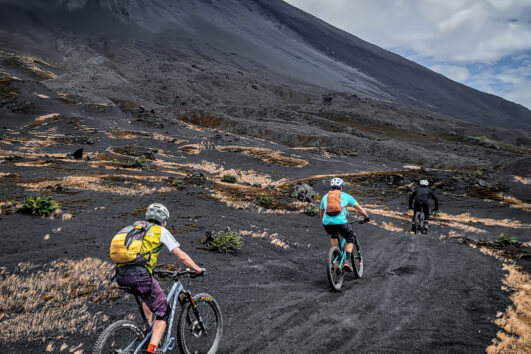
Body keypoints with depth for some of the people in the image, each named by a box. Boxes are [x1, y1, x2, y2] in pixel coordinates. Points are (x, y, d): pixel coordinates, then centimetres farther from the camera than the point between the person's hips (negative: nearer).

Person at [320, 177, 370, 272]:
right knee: (350, 239, 22)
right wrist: (367, 217, 35)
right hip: (341, 222, -3)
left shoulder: (325, 197, 23)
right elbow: (359, 207, 21)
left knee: (333, 236, 35)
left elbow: (321, 212, 34)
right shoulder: (345, 196, 17)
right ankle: (347, 261, 4)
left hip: (327, 223, 3)